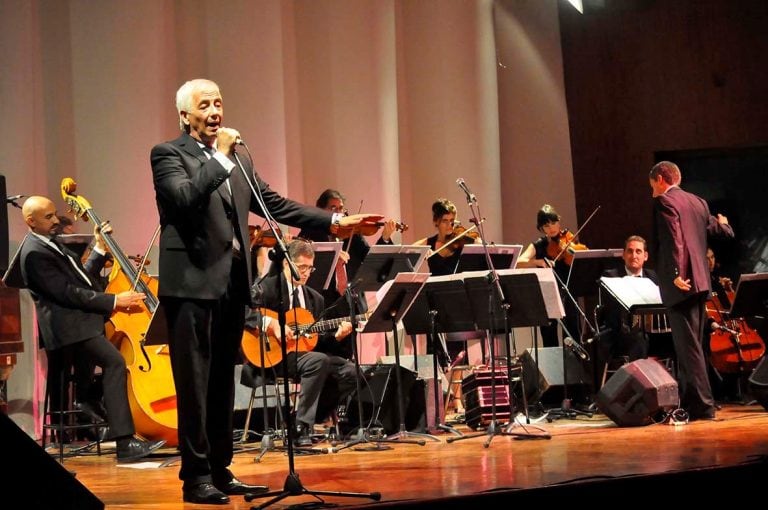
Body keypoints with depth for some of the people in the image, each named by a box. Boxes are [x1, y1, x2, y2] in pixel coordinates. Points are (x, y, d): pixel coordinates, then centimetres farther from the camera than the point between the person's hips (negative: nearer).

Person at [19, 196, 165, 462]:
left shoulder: (51, 244, 20)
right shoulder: (34, 253, -12)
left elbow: (83, 278, 24)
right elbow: (67, 293, -19)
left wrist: (100, 249, 14)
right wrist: (114, 300, -19)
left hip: (85, 317, 11)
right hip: (69, 325, -11)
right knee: (115, 361, -26)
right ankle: (125, 442, -33)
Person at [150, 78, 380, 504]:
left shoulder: (239, 161, 18)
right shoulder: (168, 154, -2)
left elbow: (275, 204, 15)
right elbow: (185, 198, -20)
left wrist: (336, 221, 8)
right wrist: (221, 157, -16)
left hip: (231, 285, 7)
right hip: (192, 284, -7)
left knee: (223, 384, 11)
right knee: (194, 385, -6)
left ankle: (220, 470, 16)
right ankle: (196, 477, -3)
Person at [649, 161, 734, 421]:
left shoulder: (664, 202, -7)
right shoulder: (698, 202, 16)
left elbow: (674, 239, -21)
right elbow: (724, 233, 21)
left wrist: (676, 274, -27)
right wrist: (723, 223, 44)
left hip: (681, 285, -9)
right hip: (699, 282, 9)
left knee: (688, 346, -8)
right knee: (690, 345, 14)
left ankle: (703, 406, -9)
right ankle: (687, 402, 18)